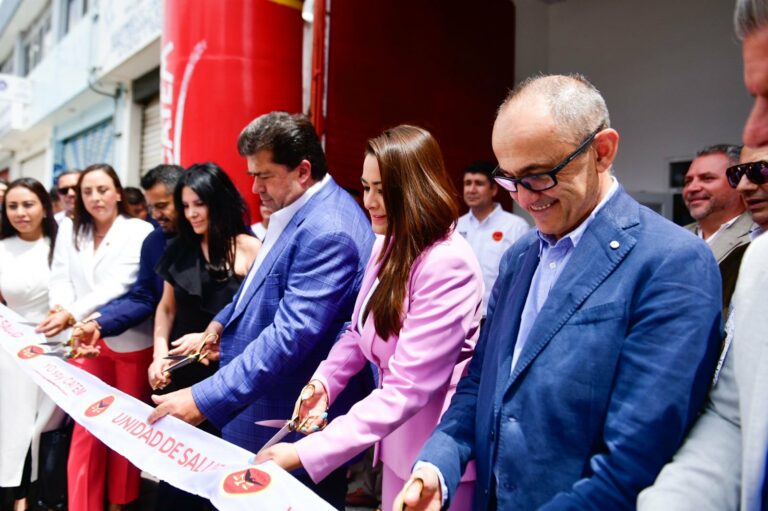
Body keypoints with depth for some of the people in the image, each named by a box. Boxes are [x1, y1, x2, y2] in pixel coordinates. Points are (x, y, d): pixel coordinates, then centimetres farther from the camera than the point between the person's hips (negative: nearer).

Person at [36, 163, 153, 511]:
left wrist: (72, 314, -26)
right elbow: (60, 277, 5)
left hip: (129, 341, -3)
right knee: (86, 427, 5)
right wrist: (60, 308, -16)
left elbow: (119, 285, -16)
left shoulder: (139, 231, -6)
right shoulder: (69, 230, 12)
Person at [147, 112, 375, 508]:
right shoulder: (294, 212, 6)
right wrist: (221, 323, 12)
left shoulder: (328, 232, -27)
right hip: (264, 407, 9)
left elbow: (289, 337, -32)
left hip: (297, 426, -9)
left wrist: (204, 400, -31)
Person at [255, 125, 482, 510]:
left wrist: (305, 452, -28)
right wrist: (323, 381, -10)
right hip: (397, 438, 7)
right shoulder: (387, 246, 0)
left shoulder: (448, 265, -26)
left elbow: (408, 389, -28)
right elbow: (359, 332, 9)